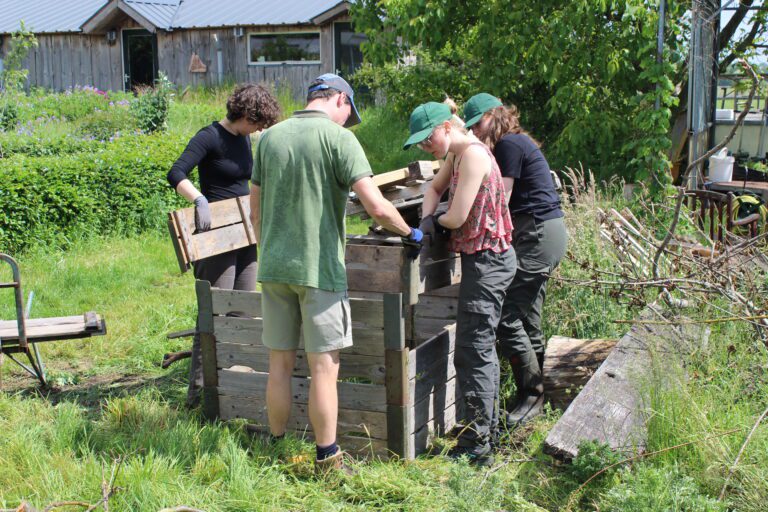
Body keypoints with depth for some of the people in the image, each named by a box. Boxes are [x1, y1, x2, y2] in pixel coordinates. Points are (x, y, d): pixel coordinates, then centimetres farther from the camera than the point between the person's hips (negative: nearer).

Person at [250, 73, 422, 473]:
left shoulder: (269, 137, 8)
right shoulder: (338, 137, -9)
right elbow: (377, 207, -17)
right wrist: (410, 234, -1)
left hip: (273, 267, 6)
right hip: (319, 269, -5)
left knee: (280, 363, 14)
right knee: (323, 368, 3)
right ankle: (327, 460, 11)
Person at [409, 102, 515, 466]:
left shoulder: (473, 154, -17)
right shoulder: (457, 154, 14)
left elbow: (457, 217, -20)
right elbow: (435, 187, 28)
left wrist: (435, 220, 2)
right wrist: (427, 220, 7)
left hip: (486, 260, -11)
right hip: (483, 260, 11)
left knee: (473, 353, -9)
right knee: (482, 349, 18)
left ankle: (476, 446, -4)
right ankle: (487, 426, 30)